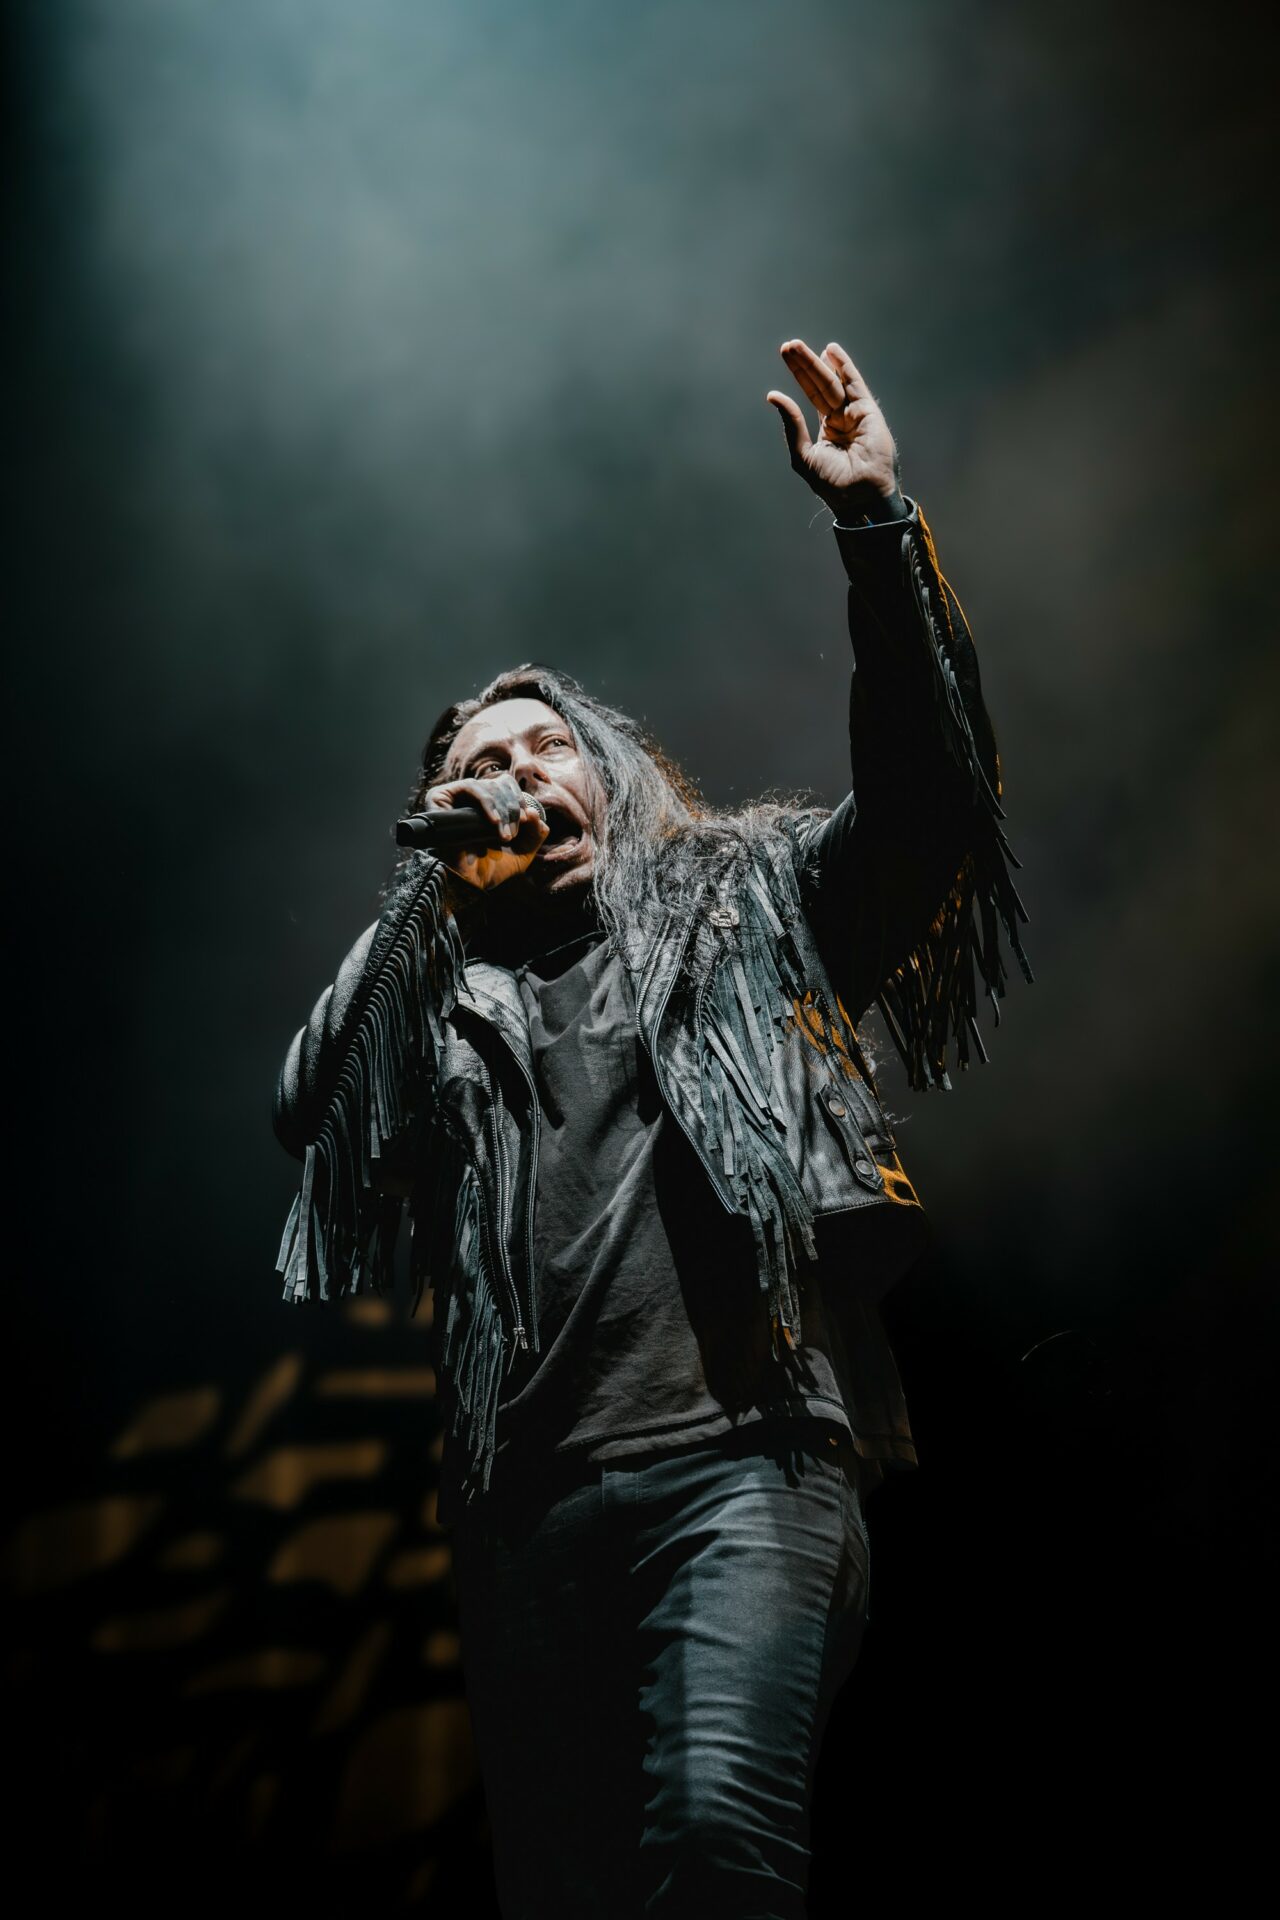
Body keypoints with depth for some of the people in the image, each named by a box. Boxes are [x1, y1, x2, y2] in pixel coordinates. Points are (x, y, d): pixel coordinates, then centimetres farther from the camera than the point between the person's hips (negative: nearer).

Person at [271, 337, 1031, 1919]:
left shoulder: (745, 899, 18)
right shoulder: (436, 986, 23)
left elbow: (924, 785, 4)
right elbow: (304, 1115, 6)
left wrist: (873, 520, -5)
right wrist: (430, 888, 7)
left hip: (743, 1461, -3)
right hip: (529, 1504, 4)